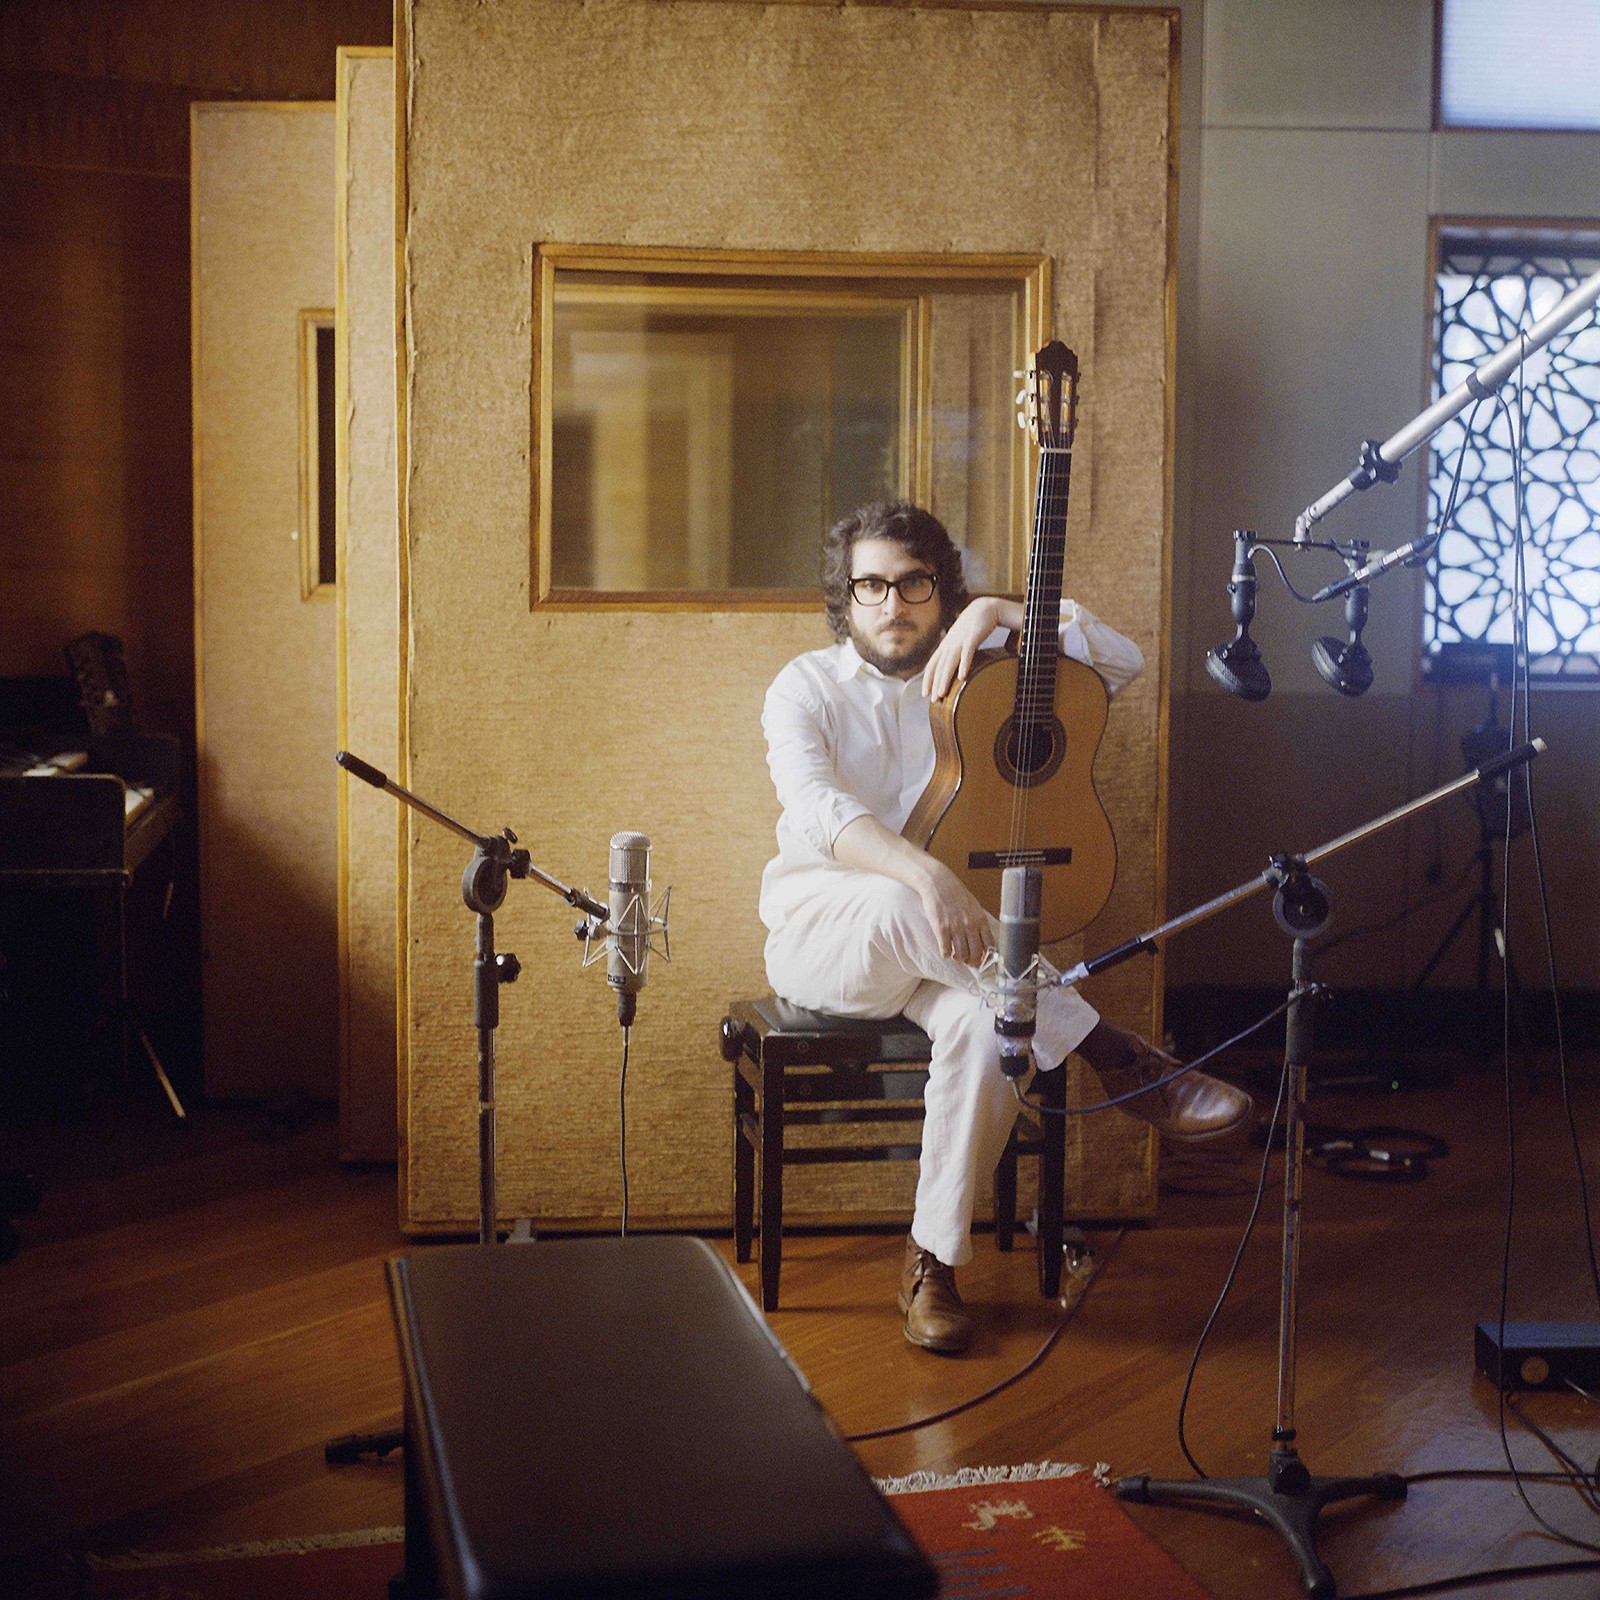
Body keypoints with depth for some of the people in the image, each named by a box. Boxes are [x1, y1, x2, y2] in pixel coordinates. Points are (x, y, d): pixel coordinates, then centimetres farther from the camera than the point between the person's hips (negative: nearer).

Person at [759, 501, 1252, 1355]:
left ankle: (934, 1261, -18)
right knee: (902, 906, -38)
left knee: (987, 1023, -32)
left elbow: (1123, 659, 1)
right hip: (822, 927, -2)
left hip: (945, 946, 2)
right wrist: (923, 873, -38)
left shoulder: (980, 677, 10)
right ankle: (1118, 1056, -32)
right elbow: (817, 811, -20)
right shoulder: (807, 687, 0)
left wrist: (999, 611, -10)